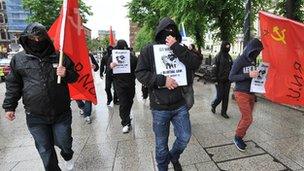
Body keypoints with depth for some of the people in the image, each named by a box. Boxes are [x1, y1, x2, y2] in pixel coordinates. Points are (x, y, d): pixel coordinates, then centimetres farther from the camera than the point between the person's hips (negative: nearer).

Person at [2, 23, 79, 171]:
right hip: (35, 116, 1)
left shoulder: (59, 57, -1)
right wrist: (9, 106, 8)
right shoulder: (18, 59, 2)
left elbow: (74, 77, 6)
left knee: (63, 142, 13)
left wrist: (66, 74, -16)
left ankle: (68, 156, 48)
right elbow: (13, 85, 10)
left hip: (62, 113, 0)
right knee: (45, 150, 13)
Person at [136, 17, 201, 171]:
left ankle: (174, 156, 45)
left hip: (180, 105, 3)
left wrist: (176, 47, -16)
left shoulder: (179, 49, 5)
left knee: (185, 138, 13)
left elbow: (196, 63, -11)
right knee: (161, 144, 14)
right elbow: (140, 73, -9)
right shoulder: (149, 50, -2)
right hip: (159, 107, -2)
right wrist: (162, 80, -20)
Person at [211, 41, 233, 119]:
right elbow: (215, 69, -10)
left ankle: (224, 112, 19)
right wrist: (216, 80, -15)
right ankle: (213, 105, 28)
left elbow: (231, 68, 15)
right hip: (220, 80, -5)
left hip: (227, 80, 6)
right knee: (220, 96, -1)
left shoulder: (229, 56, 10)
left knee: (226, 97, 8)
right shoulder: (218, 56, -7)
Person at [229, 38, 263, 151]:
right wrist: (248, 75, -21)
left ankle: (239, 138, 27)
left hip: (251, 93, 6)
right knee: (248, 119, -5)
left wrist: (257, 74, -4)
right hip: (241, 93, -6)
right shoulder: (240, 60, -13)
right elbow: (231, 77, -14)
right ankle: (237, 138, 16)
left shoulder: (253, 60, 5)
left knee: (245, 118, 10)